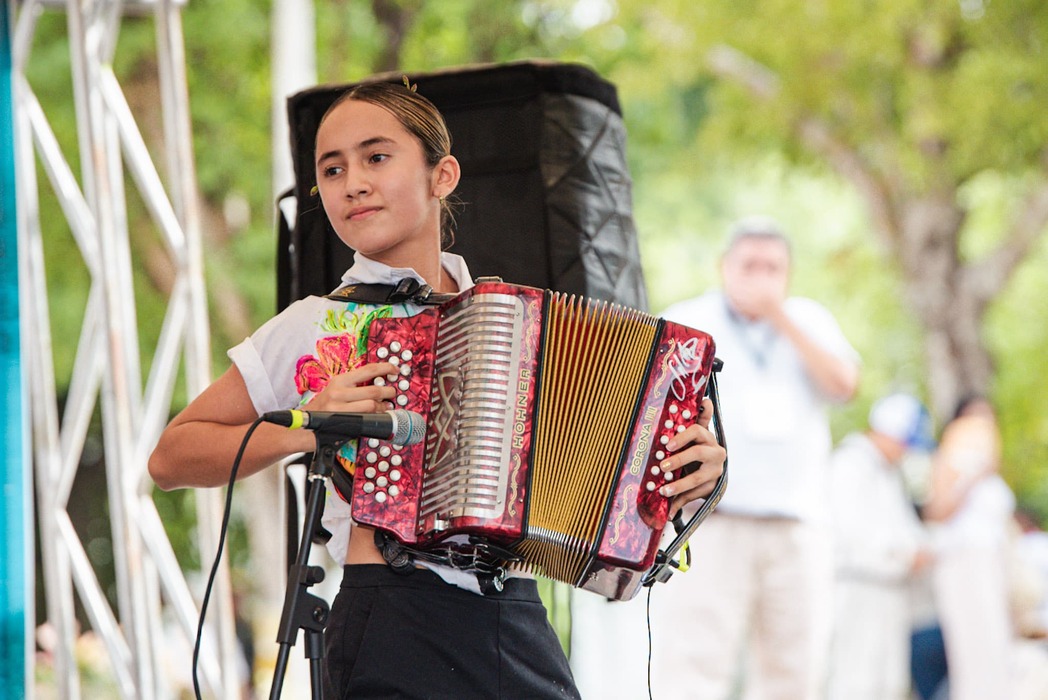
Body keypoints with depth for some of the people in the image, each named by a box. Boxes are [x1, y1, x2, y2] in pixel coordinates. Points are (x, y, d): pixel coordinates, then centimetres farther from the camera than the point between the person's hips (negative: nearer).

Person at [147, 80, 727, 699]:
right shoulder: (314, 328, 3)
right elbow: (171, 456, 6)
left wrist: (697, 466, 0)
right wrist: (301, 428, -8)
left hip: (522, 630, 3)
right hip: (392, 630, -3)